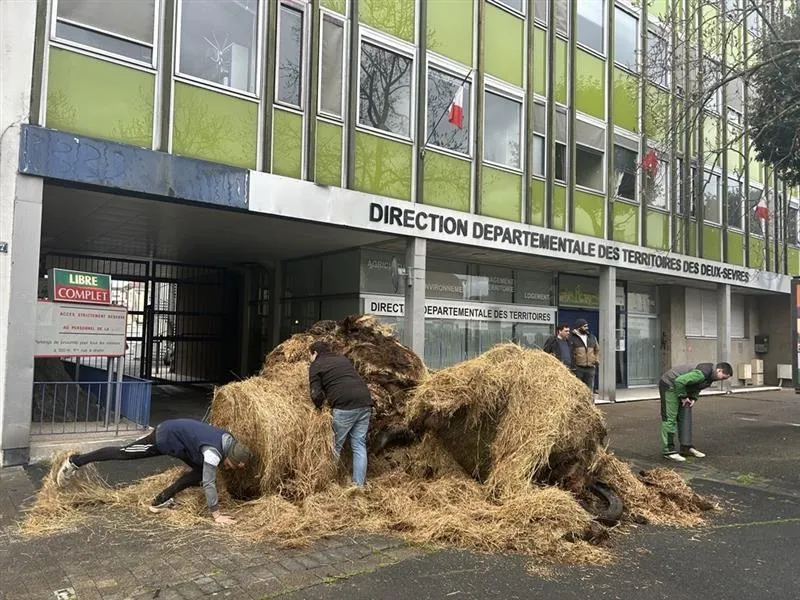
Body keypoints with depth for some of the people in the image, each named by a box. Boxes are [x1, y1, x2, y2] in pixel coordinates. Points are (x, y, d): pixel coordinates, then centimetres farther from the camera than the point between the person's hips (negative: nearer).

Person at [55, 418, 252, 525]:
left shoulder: (231, 442, -10)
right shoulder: (213, 452, -34)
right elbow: (209, 483, -32)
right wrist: (216, 514, -28)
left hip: (179, 436, 8)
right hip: (165, 436, -8)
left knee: (200, 473, -1)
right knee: (122, 453, 6)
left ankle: (162, 500, 7)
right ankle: (74, 462, 22)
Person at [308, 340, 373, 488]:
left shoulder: (316, 365, 8)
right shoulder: (343, 358, 26)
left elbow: (316, 394, -3)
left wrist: (319, 406, 16)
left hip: (345, 406, -6)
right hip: (365, 402, 6)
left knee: (335, 446, 6)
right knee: (359, 445, 10)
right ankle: (359, 484, 11)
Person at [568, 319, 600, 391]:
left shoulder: (592, 337, 16)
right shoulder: (572, 338, -2)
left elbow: (597, 350, 27)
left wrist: (597, 359, 11)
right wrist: (572, 365, -13)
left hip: (590, 368, 5)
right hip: (577, 368, -5)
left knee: (589, 390, 9)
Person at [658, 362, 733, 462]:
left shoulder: (711, 374, 1)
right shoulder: (702, 374, -31)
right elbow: (679, 381, -35)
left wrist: (694, 397, 1)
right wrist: (683, 397, -20)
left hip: (681, 386, 10)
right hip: (669, 385, -10)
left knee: (685, 417, 7)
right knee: (670, 419, -9)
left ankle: (686, 448, 12)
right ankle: (668, 451, -7)